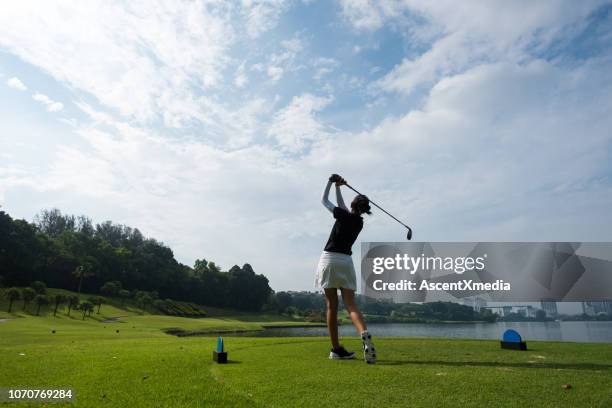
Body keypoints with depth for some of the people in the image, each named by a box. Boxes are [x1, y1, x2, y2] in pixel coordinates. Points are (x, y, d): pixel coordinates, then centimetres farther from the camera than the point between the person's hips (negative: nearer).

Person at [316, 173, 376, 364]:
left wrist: (331, 183, 20)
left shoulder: (344, 215, -4)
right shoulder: (359, 222, 12)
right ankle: (364, 334, -27)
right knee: (351, 305, 0)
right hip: (346, 261, 4)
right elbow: (343, 207, 25)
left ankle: (336, 349, 6)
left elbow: (324, 200, 11)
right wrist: (338, 187, 25)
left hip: (329, 259, -4)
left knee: (331, 306, 3)